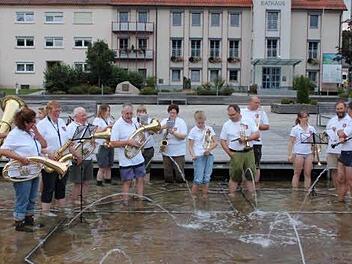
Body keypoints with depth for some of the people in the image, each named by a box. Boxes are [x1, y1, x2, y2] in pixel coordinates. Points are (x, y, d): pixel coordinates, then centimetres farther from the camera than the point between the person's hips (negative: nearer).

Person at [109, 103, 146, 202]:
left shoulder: (135, 123, 6)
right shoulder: (117, 125, -13)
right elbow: (112, 144, -17)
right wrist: (128, 142, -24)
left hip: (138, 158, 6)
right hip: (126, 160, -6)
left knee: (140, 179, 9)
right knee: (127, 181, 3)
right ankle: (126, 201, 14)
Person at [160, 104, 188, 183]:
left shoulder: (181, 122, -2)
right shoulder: (164, 121, 10)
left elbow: (183, 136, -12)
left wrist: (173, 132, -25)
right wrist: (162, 127, -20)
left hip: (178, 152, -4)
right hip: (166, 151, 4)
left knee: (179, 172, -4)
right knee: (167, 171, 11)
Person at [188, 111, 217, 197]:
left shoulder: (209, 129, 8)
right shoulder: (193, 131, -1)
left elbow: (215, 143, 9)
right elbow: (190, 146, -1)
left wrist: (209, 149, -10)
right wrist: (193, 155, -18)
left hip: (209, 156, 4)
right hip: (199, 157, -4)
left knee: (207, 178, 6)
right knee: (198, 179, -11)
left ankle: (205, 197, 15)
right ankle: (193, 196, 1)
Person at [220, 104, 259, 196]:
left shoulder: (249, 121, 3)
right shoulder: (226, 125, 2)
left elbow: (257, 134, 1)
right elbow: (222, 140, 4)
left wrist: (246, 138, -14)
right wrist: (229, 153, -6)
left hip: (249, 152, 1)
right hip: (236, 154, -1)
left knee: (250, 175, 3)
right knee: (234, 176, -1)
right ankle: (231, 194, 8)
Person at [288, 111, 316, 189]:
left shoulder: (311, 128, 7)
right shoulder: (295, 129, -3)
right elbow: (291, 142, -3)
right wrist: (290, 154, -8)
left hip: (309, 153, 3)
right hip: (298, 153, -3)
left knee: (307, 174, 4)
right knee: (297, 173, 2)